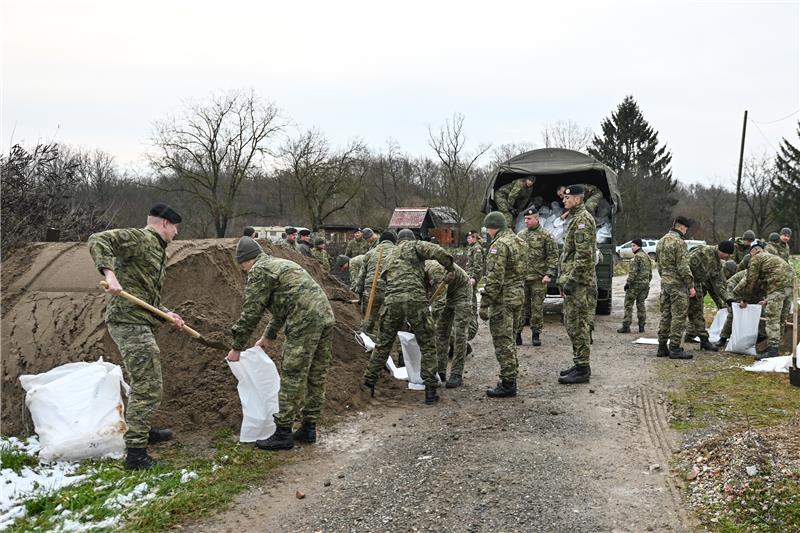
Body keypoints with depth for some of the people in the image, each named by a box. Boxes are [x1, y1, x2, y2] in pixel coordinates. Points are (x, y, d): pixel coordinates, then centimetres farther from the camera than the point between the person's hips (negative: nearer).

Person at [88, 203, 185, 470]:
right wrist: (110, 274, -33)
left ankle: (143, 431, 44)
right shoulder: (140, 238, -7)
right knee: (148, 386, -9)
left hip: (138, 323, 11)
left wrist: (166, 314, 10)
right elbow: (98, 240, -20)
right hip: (128, 321, -11)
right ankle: (135, 453, -4)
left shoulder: (157, 249, 22)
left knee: (141, 381, 26)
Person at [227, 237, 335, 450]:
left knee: (292, 379, -2)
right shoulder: (281, 264, 28)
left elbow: (251, 313, -2)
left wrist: (237, 348, 7)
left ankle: (283, 434, 4)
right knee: (316, 376, 14)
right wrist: (269, 336, 42)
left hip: (304, 322, -9)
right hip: (326, 316, 9)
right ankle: (309, 428, 23)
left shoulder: (259, 270, -1)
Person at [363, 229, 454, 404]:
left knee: (383, 344, 17)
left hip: (391, 301, 4)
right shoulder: (414, 246, 11)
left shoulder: (387, 258, 29)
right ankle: (430, 389, 3)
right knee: (427, 345, 6)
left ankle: (368, 383, 23)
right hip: (415, 299, -4)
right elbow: (437, 251, -5)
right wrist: (449, 265, 13)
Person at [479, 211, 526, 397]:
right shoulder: (518, 241, 14)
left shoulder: (499, 245, -16)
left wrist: (484, 304, -18)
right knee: (509, 340, 17)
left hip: (503, 298, -10)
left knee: (503, 342, -4)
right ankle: (511, 379, 24)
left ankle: (507, 385, -1)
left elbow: (494, 278, -21)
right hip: (518, 296, 10)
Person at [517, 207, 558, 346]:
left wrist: (549, 274, -12)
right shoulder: (520, 235, 12)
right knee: (521, 306, 5)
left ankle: (536, 334, 10)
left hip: (538, 278, -3)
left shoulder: (546, 236, -1)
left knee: (537, 307, 2)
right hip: (521, 278, 3)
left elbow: (553, 256, -4)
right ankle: (517, 333, 11)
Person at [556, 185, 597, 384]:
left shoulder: (583, 220, -14)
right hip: (573, 280, 11)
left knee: (578, 325, -7)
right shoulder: (575, 218, 19)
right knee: (573, 324, 15)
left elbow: (584, 254, -22)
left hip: (578, 282, -11)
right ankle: (580, 365, 23)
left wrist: (571, 279, -22)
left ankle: (582, 370, -3)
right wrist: (566, 278, 22)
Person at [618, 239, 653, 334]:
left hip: (636, 283, -8)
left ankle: (626, 326, -7)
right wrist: (647, 283, 24)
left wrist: (628, 282, -14)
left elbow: (633, 272, -19)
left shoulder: (637, 256, -13)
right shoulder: (647, 256, 15)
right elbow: (650, 273, 19)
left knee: (628, 304, -4)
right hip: (645, 283, 9)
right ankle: (641, 326, 12)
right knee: (641, 304, 12)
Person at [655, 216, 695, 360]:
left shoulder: (661, 241, 13)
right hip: (677, 284, -9)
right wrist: (691, 286, -14)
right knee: (678, 316, -4)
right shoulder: (679, 242, -15)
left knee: (665, 315, 12)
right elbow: (683, 267, -18)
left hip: (664, 283, 9)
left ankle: (662, 348, 16)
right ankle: (674, 348, -3)